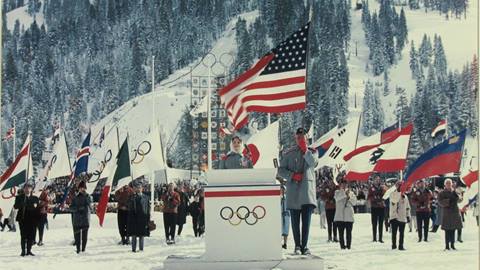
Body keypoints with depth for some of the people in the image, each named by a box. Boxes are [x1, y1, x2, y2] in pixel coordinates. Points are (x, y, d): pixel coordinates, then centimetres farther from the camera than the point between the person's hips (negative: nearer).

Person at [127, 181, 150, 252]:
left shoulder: (145, 197, 6)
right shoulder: (131, 197, 3)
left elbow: (148, 209, 8)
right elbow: (128, 207, -9)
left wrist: (148, 219, 2)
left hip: (142, 218, 1)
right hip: (133, 218, -1)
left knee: (141, 235, 6)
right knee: (134, 235, 1)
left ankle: (141, 248, 13)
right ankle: (133, 248, 7)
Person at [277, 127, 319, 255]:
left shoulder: (312, 151, 11)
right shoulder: (289, 153, 11)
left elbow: (313, 162, -11)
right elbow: (280, 170, 7)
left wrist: (305, 150, -18)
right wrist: (292, 175, -9)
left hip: (307, 188, -1)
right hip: (293, 190, 1)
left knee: (306, 219, -10)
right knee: (295, 220, 4)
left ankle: (304, 246, -8)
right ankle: (297, 246, 12)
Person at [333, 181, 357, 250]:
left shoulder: (350, 192, 14)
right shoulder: (337, 192, 11)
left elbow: (354, 202, 3)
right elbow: (337, 198, -11)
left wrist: (349, 197, -11)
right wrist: (344, 192, -19)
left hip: (349, 216, 1)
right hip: (340, 216, -1)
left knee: (349, 232, -1)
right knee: (341, 232, -2)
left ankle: (348, 245, 4)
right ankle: (342, 245, 3)